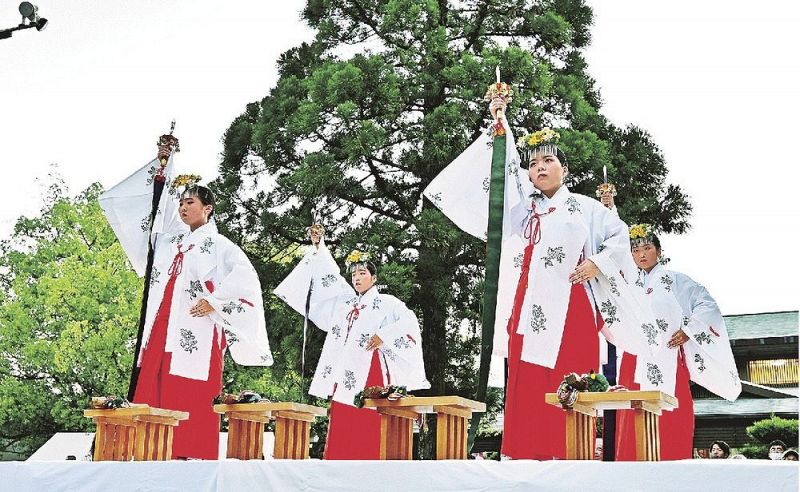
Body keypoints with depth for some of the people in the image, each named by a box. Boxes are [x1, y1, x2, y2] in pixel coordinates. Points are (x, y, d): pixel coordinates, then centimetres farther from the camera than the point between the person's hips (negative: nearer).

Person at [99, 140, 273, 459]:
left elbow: (246, 279, -10)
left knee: (192, 402, -10)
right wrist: (161, 166, 23)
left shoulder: (219, 246, 3)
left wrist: (215, 302, -13)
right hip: (162, 330, 6)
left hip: (196, 334, -6)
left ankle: (193, 457, -10)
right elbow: (155, 207, 28)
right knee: (153, 397, 0)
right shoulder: (171, 240, 20)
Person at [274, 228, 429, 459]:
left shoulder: (387, 303, 5)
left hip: (369, 376, -6)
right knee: (340, 438, 2)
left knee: (366, 437, -10)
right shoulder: (345, 302, 21)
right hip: (343, 377, 6)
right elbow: (329, 276, 22)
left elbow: (409, 321, -9)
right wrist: (318, 246, 15)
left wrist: (384, 336, -17)